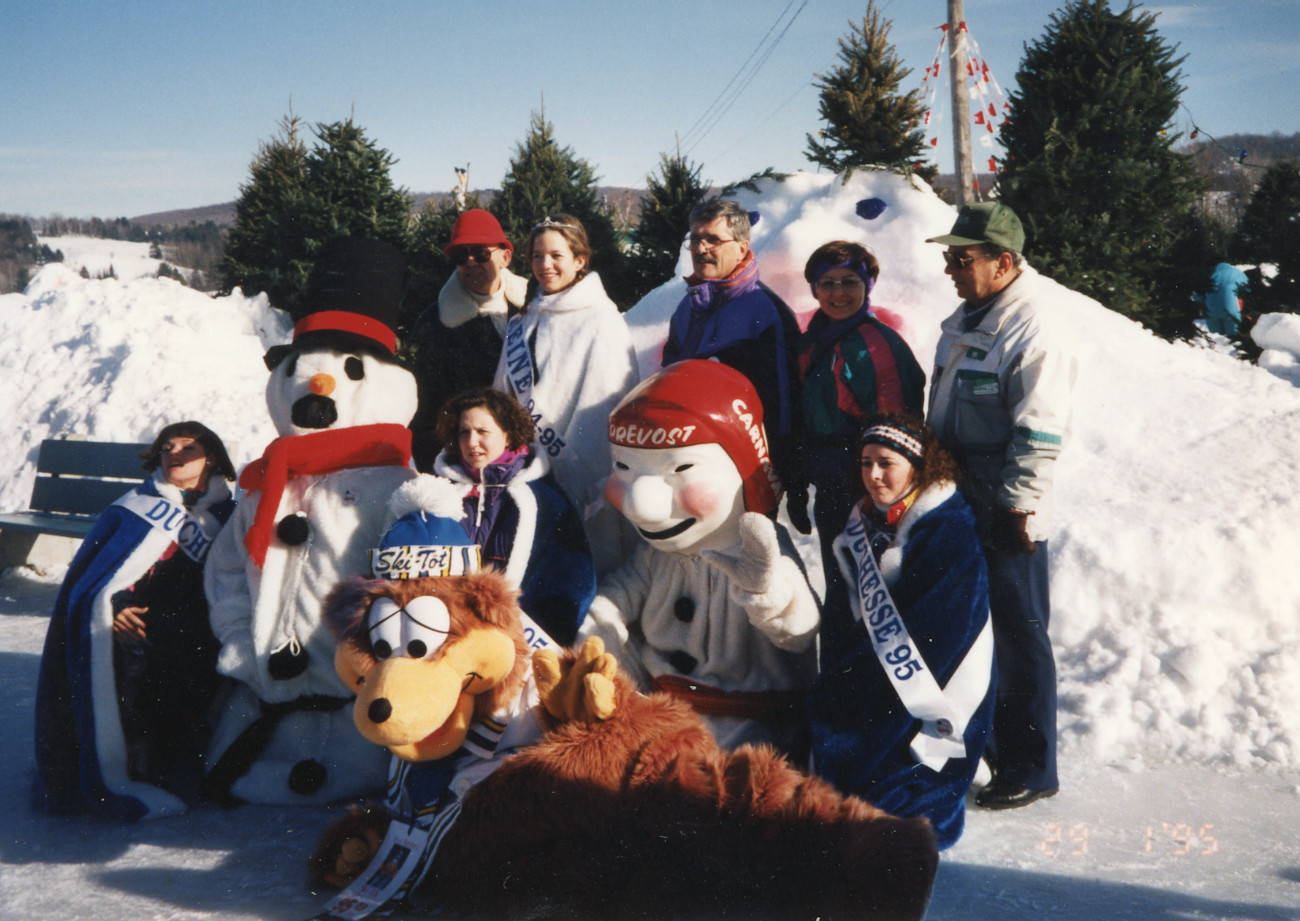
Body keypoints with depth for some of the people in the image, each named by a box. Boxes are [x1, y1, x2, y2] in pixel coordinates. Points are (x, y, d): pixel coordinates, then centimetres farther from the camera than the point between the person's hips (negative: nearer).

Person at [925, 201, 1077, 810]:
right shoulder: (966, 319, 12)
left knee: (1019, 635, 0)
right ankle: (985, 743, 33)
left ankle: (1031, 770, 11)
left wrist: (1017, 507, -20)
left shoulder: (1034, 327, -17)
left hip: (1007, 516, -9)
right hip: (961, 506, 9)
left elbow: (1039, 432, -20)